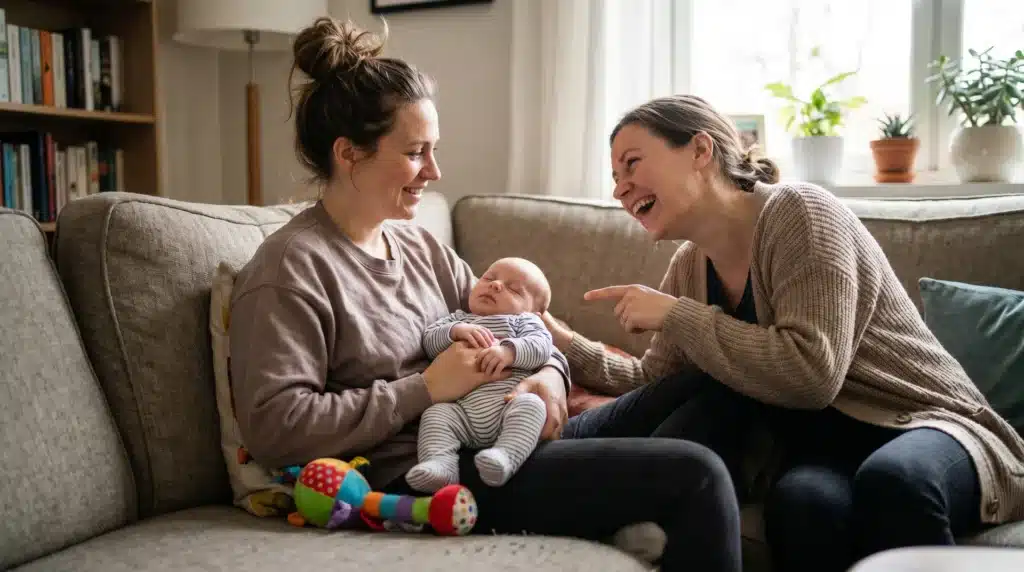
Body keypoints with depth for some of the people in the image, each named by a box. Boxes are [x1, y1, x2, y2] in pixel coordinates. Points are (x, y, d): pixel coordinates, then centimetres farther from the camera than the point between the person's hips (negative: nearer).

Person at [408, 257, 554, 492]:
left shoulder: (525, 321, 20)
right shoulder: (458, 319, 29)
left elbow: (541, 346, -1)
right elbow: (429, 340, 12)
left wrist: (510, 351, -19)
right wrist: (455, 331, -7)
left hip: (508, 406, -2)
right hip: (461, 409, 2)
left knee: (531, 404, -30)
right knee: (435, 414, -23)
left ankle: (505, 456, -46)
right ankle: (441, 464, -35)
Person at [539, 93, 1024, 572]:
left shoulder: (797, 210, -18)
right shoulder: (688, 268, 2)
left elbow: (811, 374, -30)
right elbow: (656, 384, 11)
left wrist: (674, 314, -24)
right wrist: (568, 345, -1)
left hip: (924, 423, -3)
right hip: (826, 443, 4)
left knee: (892, 480, -37)